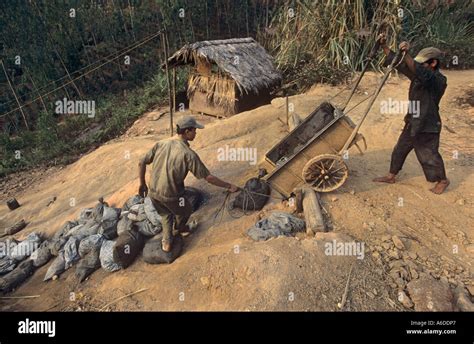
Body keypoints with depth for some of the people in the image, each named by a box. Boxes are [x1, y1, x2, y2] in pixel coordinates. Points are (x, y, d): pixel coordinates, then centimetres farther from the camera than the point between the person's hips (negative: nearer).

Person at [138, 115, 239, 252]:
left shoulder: (161, 144, -5)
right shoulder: (188, 154, -21)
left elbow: (141, 163, -1)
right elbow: (208, 177, -18)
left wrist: (142, 184, 14)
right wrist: (229, 186, -6)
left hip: (153, 192, 5)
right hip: (171, 196, -5)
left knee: (165, 215, 32)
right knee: (185, 212, 28)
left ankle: (167, 242, 40)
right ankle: (180, 228, 57)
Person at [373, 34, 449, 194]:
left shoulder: (438, 80, -21)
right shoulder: (418, 74, 2)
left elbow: (421, 73, -42)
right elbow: (398, 63, 1)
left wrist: (406, 54, -54)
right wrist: (384, 46, -9)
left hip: (427, 127, -8)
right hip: (412, 123, 8)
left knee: (429, 155, 6)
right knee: (400, 149, 16)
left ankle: (443, 180, 30)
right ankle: (391, 176, 31)